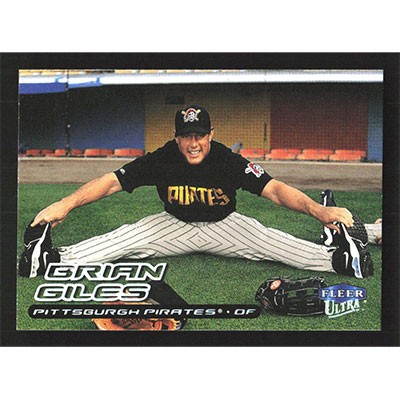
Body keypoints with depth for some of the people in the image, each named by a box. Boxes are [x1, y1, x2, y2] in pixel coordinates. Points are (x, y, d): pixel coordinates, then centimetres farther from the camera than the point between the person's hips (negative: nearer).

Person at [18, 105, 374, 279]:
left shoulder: (230, 162, -26)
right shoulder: (161, 160, -22)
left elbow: (274, 189, -35)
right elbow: (112, 182, -25)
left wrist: (317, 210, -53)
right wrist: (67, 204, -40)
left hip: (224, 226, -1)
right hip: (175, 226, 1)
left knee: (273, 243, -23)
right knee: (123, 239, -17)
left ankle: (340, 257, -23)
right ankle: (50, 258, -23)